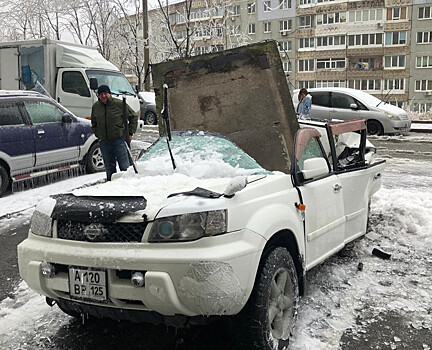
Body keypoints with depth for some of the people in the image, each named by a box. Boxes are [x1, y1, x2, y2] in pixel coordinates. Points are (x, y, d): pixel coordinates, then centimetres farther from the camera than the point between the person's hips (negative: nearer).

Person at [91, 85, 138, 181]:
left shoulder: (119, 104, -5)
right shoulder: (95, 107, 9)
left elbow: (133, 117, 3)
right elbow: (94, 123, 25)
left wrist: (130, 133, -1)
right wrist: (98, 135, 13)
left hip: (119, 139, -4)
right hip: (104, 142, 4)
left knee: (124, 166, -5)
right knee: (109, 168, 11)